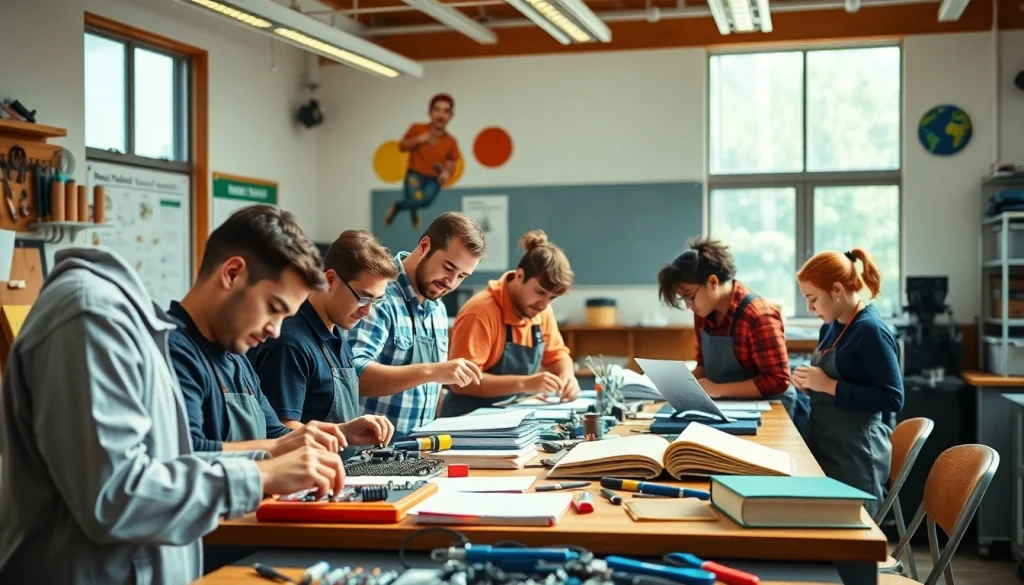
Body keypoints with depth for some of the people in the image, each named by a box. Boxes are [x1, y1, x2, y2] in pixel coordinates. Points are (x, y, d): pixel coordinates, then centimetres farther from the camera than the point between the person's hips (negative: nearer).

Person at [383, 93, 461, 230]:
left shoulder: (451, 142, -1)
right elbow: (402, 146, 5)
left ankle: (397, 206, 4)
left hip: (433, 179, 1)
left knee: (427, 199, -26)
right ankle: (414, 214, 9)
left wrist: (446, 174, -18)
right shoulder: (417, 129, -3)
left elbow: (450, 165, 5)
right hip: (415, 174, -1)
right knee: (416, 197, -29)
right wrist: (418, 140, -12)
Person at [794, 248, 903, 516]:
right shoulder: (830, 327, 9)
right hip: (824, 446, 8)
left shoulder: (870, 330, -16)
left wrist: (828, 386, -21)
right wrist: (809, 383, -1)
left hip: (856, 454, -8)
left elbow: (893, 399, -21)